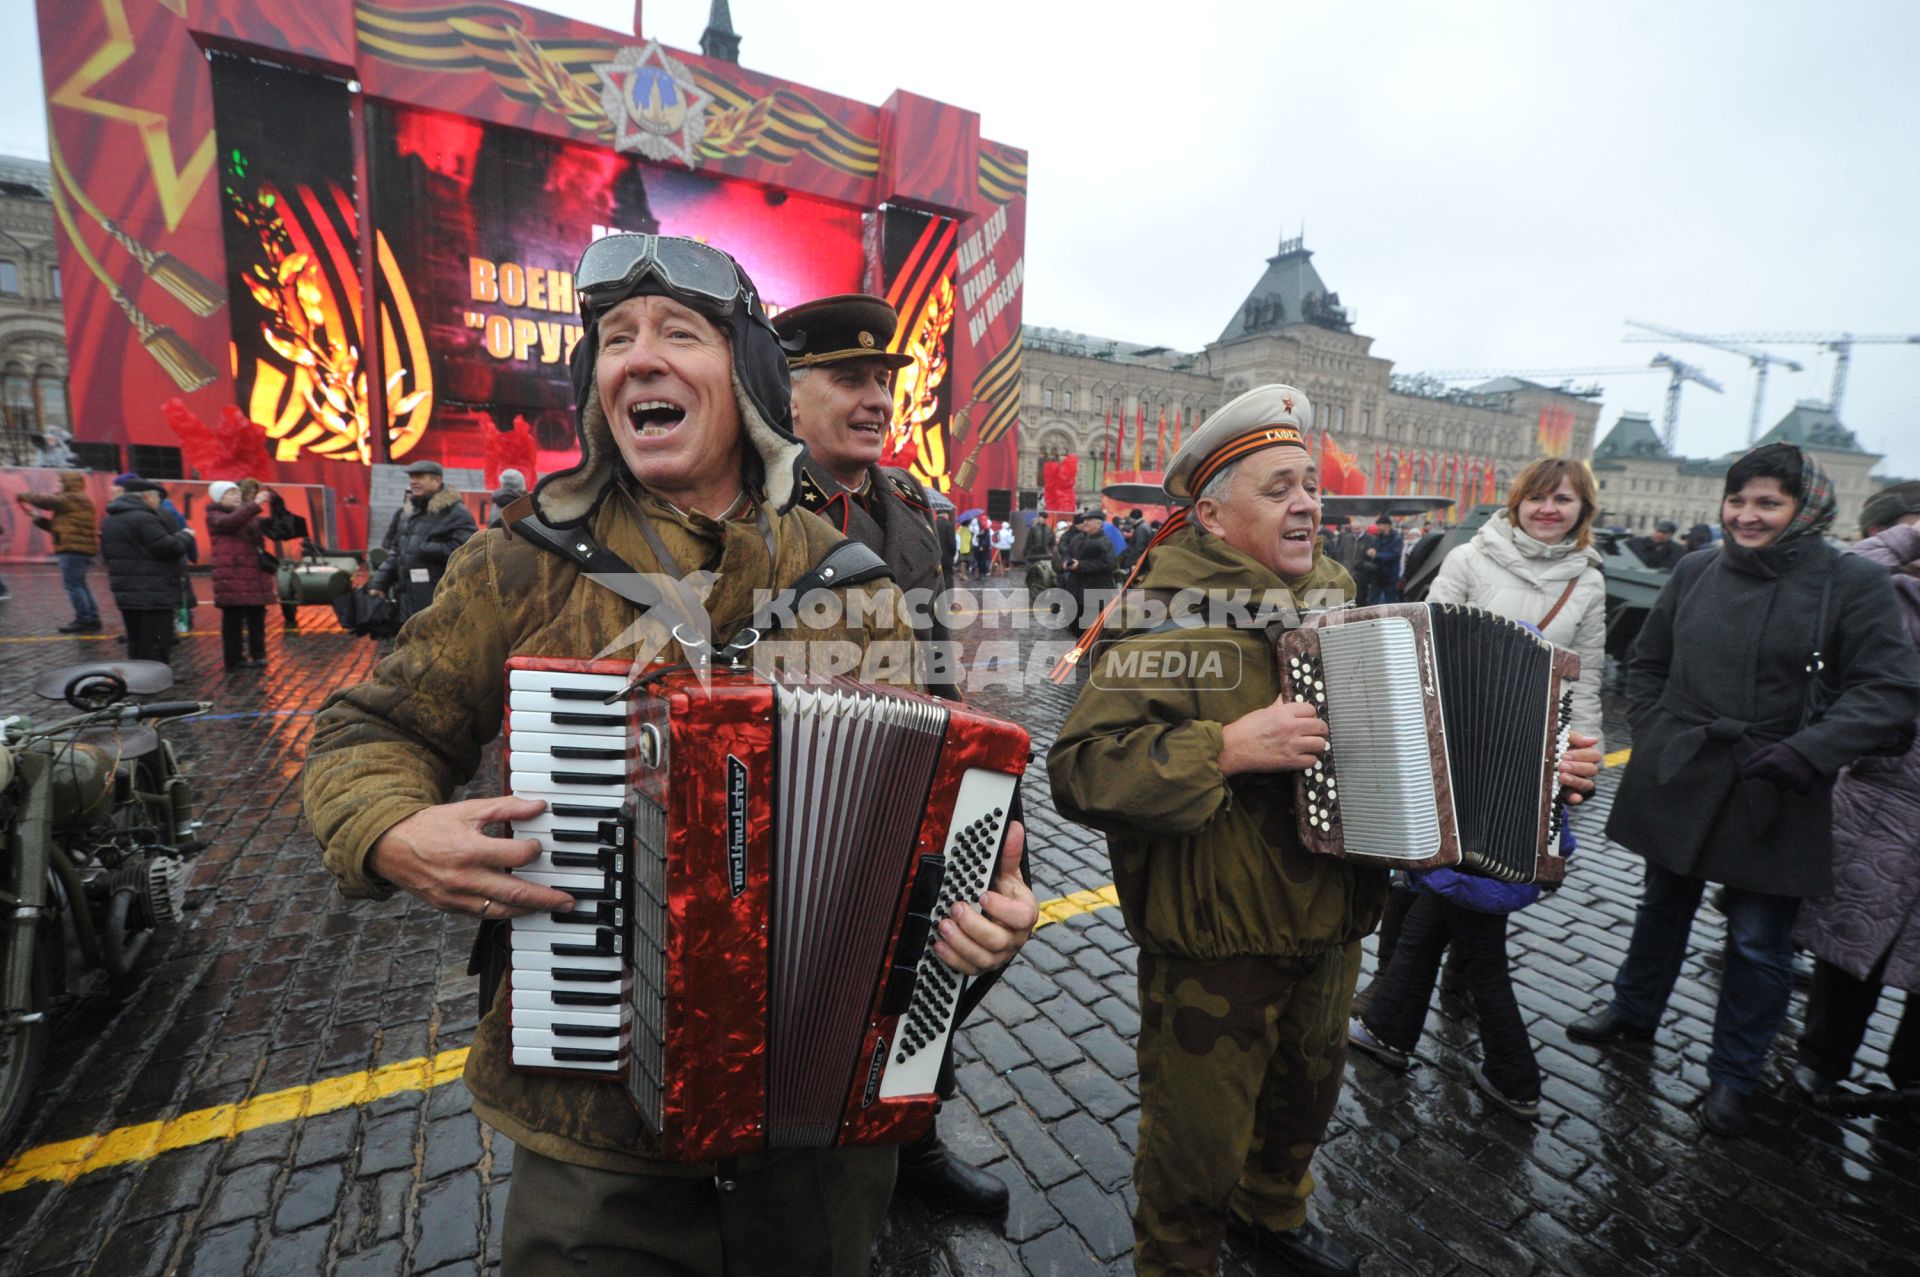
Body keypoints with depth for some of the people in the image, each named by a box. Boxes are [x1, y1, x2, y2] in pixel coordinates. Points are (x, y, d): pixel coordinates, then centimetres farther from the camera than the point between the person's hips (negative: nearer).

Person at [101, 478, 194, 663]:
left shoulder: (111, 520, 17)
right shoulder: (144, 518, -15)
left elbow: (106, 553, 23)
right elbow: (168, 547, -18)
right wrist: (185, 536, -2)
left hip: (125, 592, 9)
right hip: (153, 594, -9)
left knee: (136, 646, 16)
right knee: (155, 648, -6)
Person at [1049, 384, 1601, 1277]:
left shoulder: (1336, 600, 5)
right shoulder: (1175, 617, -21)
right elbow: (1080, 769, -30)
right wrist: (1228, 748, -35)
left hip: (1330, 927, 8)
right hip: (1215, 944, -7)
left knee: (1307, 1092, 30)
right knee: (1200, 1140, 12)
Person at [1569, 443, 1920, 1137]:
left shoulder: (1852, 580, -6)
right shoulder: (1695, 571, 3)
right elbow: (1646, 663, 12)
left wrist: (1808, 749, -22)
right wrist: (1654, 736, 2)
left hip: (1773, 796, -3)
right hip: (1679, 782, 3)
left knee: (1759, 941, 9)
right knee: (1663, 906, 20)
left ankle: (1733, 1075, 28)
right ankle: (1634, 1011, 40)